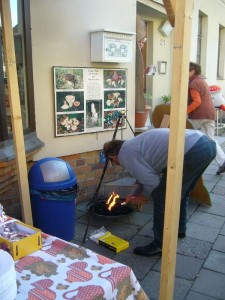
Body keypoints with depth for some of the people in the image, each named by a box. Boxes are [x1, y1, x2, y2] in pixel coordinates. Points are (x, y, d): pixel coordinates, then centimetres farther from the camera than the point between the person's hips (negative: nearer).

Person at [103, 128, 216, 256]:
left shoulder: (124, 154, 0)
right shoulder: (135, 144, 27)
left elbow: (151, 181, -5)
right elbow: (148, 174, 39)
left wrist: (144, 196, 16)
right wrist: (135, 195, 50)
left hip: (193, 151, -10)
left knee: (162, 197, 4)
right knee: (180, 192, 28)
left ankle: (161, 245, 15)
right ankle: (179, 229, 45)